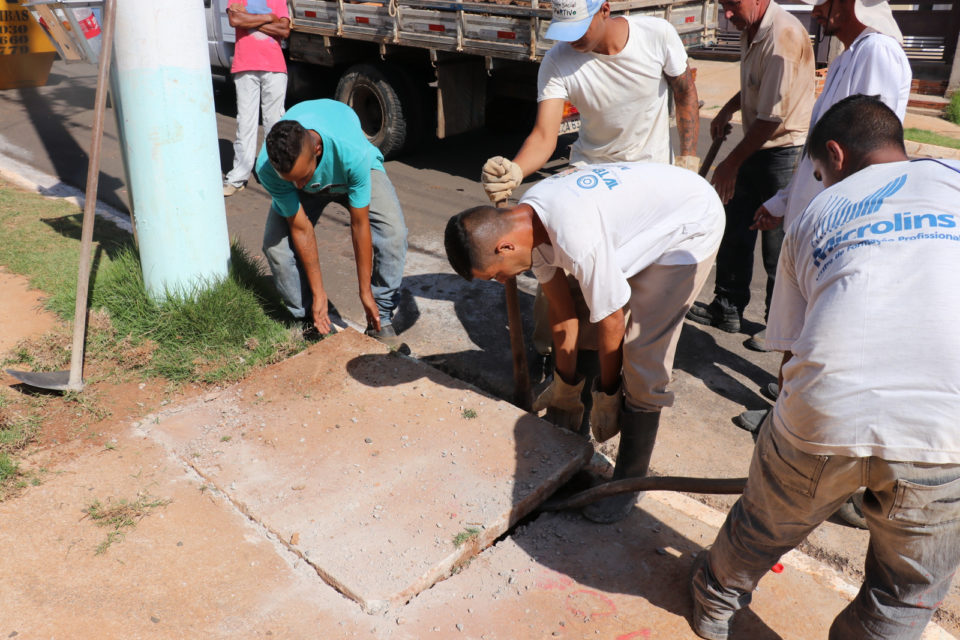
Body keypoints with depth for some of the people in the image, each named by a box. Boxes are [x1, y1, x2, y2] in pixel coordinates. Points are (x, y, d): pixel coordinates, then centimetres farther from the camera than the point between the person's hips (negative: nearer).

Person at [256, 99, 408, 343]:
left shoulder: (353, 153, -44)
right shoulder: (266, 167, -36)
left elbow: (359, 224, -33)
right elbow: (301, 228, -26)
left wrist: (365, 291, -24)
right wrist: (318, 293, -21)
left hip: (351, 174, -1)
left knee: (393, 232, -26)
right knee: (275, 244, -19)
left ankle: (381, 319, -7)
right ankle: (312, 322, 4)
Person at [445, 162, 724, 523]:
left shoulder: (575, 239, -39)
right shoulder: (526, 221, -12)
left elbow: (611, 323, -25)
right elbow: (561, 309, 0)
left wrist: (606, 396, -9)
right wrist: (565, 385, 9)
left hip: (692, 224, -8)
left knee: (643, 358, -12)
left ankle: (629, 480, 4)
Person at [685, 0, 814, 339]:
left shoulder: (783, 36, -24)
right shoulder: (750, 31, 6)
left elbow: (772, 118, -24)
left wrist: (730, 164, -17)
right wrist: (728, 109, 6)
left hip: (784, 153, -9)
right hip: (755, 149, 9)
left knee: (777, 247, 2)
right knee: (734, 231, 15)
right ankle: (728, 308, 30)